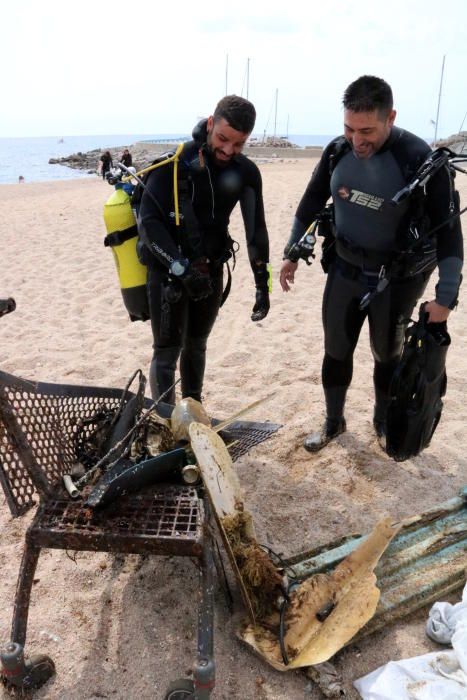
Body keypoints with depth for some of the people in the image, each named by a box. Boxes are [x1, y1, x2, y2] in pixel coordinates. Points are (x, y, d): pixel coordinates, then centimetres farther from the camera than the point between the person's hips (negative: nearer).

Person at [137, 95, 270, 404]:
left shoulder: (246, 172, -3)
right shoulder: (175, 162, -17)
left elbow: (256, 228, 2)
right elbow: (148, 222, -20)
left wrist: (262, 283, -1)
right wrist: (181, 268, -28)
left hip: (211, 270, 5)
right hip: (169, 270, -4)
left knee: (196, 346, 16)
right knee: (168, 352, -3)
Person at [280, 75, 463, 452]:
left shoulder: (421, 159, -20)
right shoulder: (337, 151, -7)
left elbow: (447, 229, -17)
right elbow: (311, 203, 7)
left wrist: (446, 296, -19)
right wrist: (292, 253, 11)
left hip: (398, 277, -3)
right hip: (344, 268, 3)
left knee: (388, 354, 13)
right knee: (337, 350, 10)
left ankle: (384, 422, 37)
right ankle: (334, 421, 31)